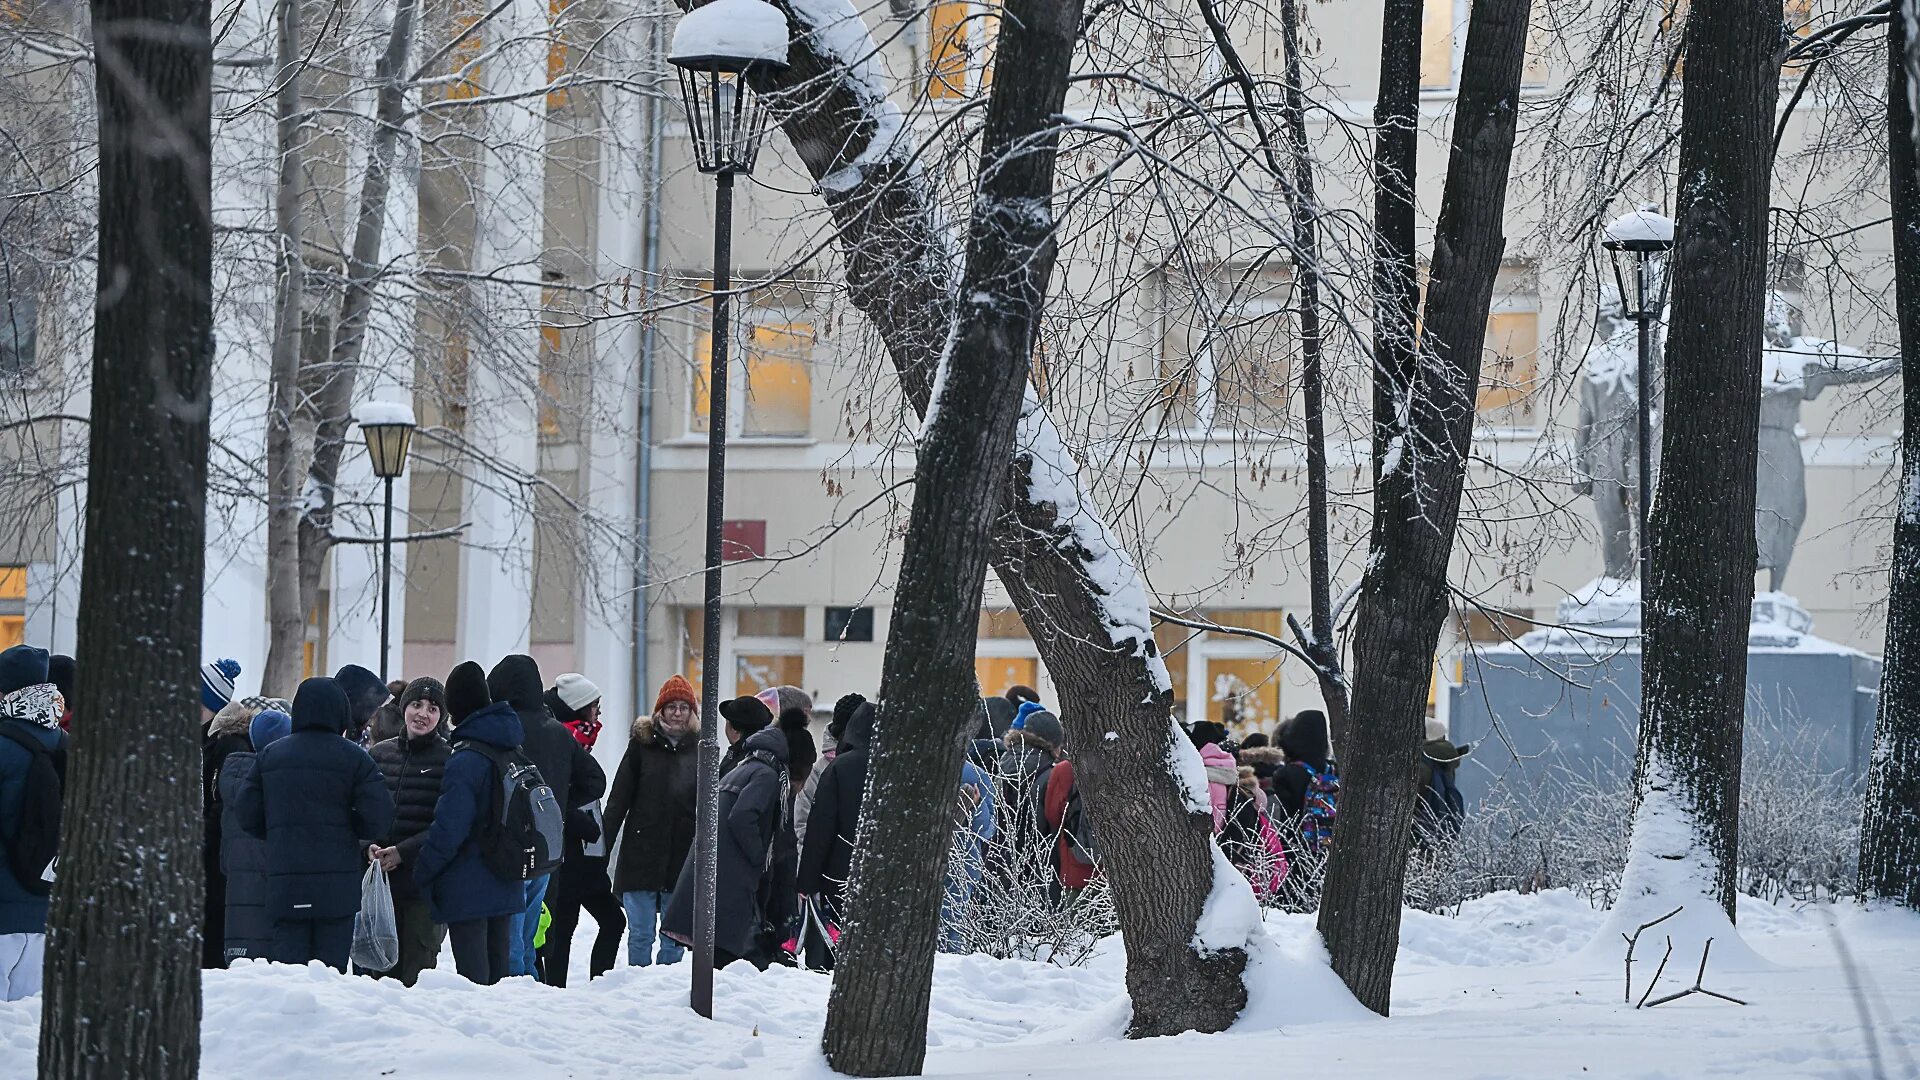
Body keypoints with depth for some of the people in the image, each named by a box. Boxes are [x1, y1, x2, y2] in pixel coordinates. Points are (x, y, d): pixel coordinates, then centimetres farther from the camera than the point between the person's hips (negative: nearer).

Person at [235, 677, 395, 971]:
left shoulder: (269, 756, 7)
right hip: (337, 880, -2)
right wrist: (345, 829, 9)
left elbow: (248, 816, 6)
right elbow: (379, 817, -9)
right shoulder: (353, 759, -3)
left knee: (288, 961, 4)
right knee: (330, 965, 0)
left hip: (285, 881, 3)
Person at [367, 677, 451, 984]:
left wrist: (404, 851, -14)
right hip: (379, 878, 3)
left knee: (416, 973, -4)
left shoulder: (450, 760, 0)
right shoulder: (379, 754, 11)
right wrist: (368, 844, -8)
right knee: (380, 970, 4)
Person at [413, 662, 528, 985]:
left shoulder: (465, 761, -18)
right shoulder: (512, 750, 8)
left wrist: (421, 874, -7)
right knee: (497, 968, 13)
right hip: (506, 886, 8)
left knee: (472, 974, -6)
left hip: (468, 889, -8)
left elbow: (449, 829, -19)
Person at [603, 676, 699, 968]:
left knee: (674, 934, 6)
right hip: (641, 853, -1)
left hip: (682, 855, 1)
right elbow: (619, 797, 2)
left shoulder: (700, 747, 6)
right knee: (640, 933, 1)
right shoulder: (642, 743, 2)